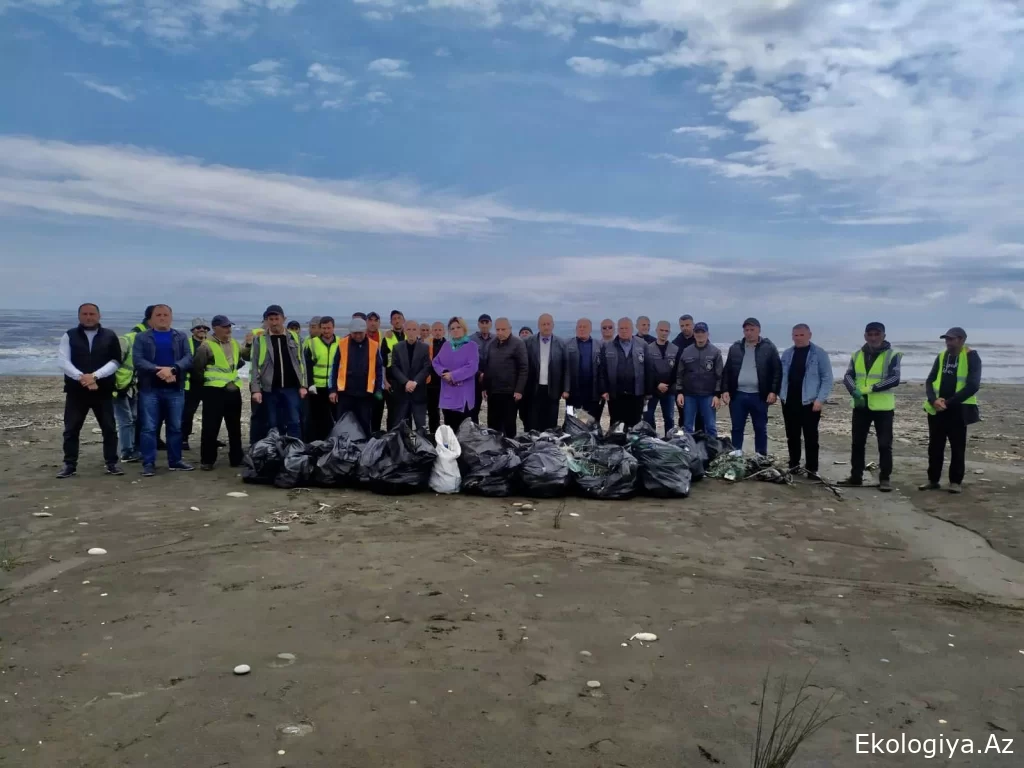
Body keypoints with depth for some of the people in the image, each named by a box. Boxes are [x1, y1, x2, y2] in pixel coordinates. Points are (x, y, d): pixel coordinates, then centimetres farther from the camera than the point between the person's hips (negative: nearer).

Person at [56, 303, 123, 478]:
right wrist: (81, 377, -19)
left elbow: (115, 362, -3)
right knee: (71, 429, 3)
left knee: (109, 428, 2)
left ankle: (111, 463, 12)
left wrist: (95, 375, -17)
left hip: (103, 390, 0)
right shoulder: (70, 336, 5)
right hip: (76, 390, 0)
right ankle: (70, 465, 12)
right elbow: (63, 361, -5)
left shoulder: (110, 336, 5)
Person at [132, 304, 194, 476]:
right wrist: (159, 370, -21)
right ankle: (149, 463, 4)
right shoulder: (142, 337, 5)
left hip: (175, 389, 2)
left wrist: (172, 369, -21)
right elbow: (138, 360, -8)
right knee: (149, 428, -1)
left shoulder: (181, 337, 11)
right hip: (149, 389, -2)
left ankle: (175, 461, 17)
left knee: (175, 427, 8)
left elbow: (188, 358, -3)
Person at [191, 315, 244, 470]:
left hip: (233, 390, 6)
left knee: (235, 427, 11)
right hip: (214, 391, -6)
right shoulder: (206, 346, -9)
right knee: (211, 427, -3)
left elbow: (239, 362, 29)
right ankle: (207, 460, 6)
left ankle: (236, 458, 20)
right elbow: (197, 368, -7)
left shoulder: (235, 344, 11)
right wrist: (206, 381, 0)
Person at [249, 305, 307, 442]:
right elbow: (255, 366, 1)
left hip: (292, 388, 0)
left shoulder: (294, 337, 8)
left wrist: (303, 385, 1)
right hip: (270, 389, 0)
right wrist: (255, 389, -7)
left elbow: (301, 362, 8)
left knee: (294, 423, -2)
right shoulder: (259, 340, 3)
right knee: (273, 425, 6)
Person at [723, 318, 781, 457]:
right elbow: (727, 371, 10)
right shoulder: (735, 348, 7)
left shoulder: (769, 348, -2)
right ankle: (736, 453, 19)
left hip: (759, 396, -2)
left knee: (760, 428, 7)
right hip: (738, 395, 2)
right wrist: (726, 390, 1)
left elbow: (777, 371, -3)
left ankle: (761, 456, 16)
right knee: (737, 427, 8)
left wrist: (773, 391, -10)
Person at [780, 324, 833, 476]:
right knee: (792, 436, 12)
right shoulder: (787, 354, 10)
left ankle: (812, 469, 6)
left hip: (810, 402, -4)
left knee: (811, 437, 0)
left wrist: (820, 399, -15)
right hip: (789, 401, 5)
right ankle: (793, 465, 22)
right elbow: (781, 376, 14)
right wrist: (781, 394, 4)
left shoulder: (819, 354, -4)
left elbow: (827, 378, -7)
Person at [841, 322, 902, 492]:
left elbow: (894, 379, -16)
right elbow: (848, 377, 1)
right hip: (860, 406, 4)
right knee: (857, 443, 11)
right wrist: (855, 392, -18)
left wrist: (870, 389, -22)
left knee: (885, 444, 1)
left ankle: (885, 478, 11)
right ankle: (856, 476, 21)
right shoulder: (857, 355, 8)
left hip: (883, 407, -4)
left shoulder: (892, 355, -6)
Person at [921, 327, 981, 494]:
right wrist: (933, 400, -12)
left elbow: (973, 386, -15)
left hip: (958, 410, -5)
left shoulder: (971, 357, -7)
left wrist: (949, 402, -17)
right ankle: (933, 480, 17)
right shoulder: (941, 356, 9)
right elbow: (930, 381, 6)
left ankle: (956, 481, 13)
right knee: (934, 446, 8)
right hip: (937, 409, 5)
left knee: (957, 448, 4)